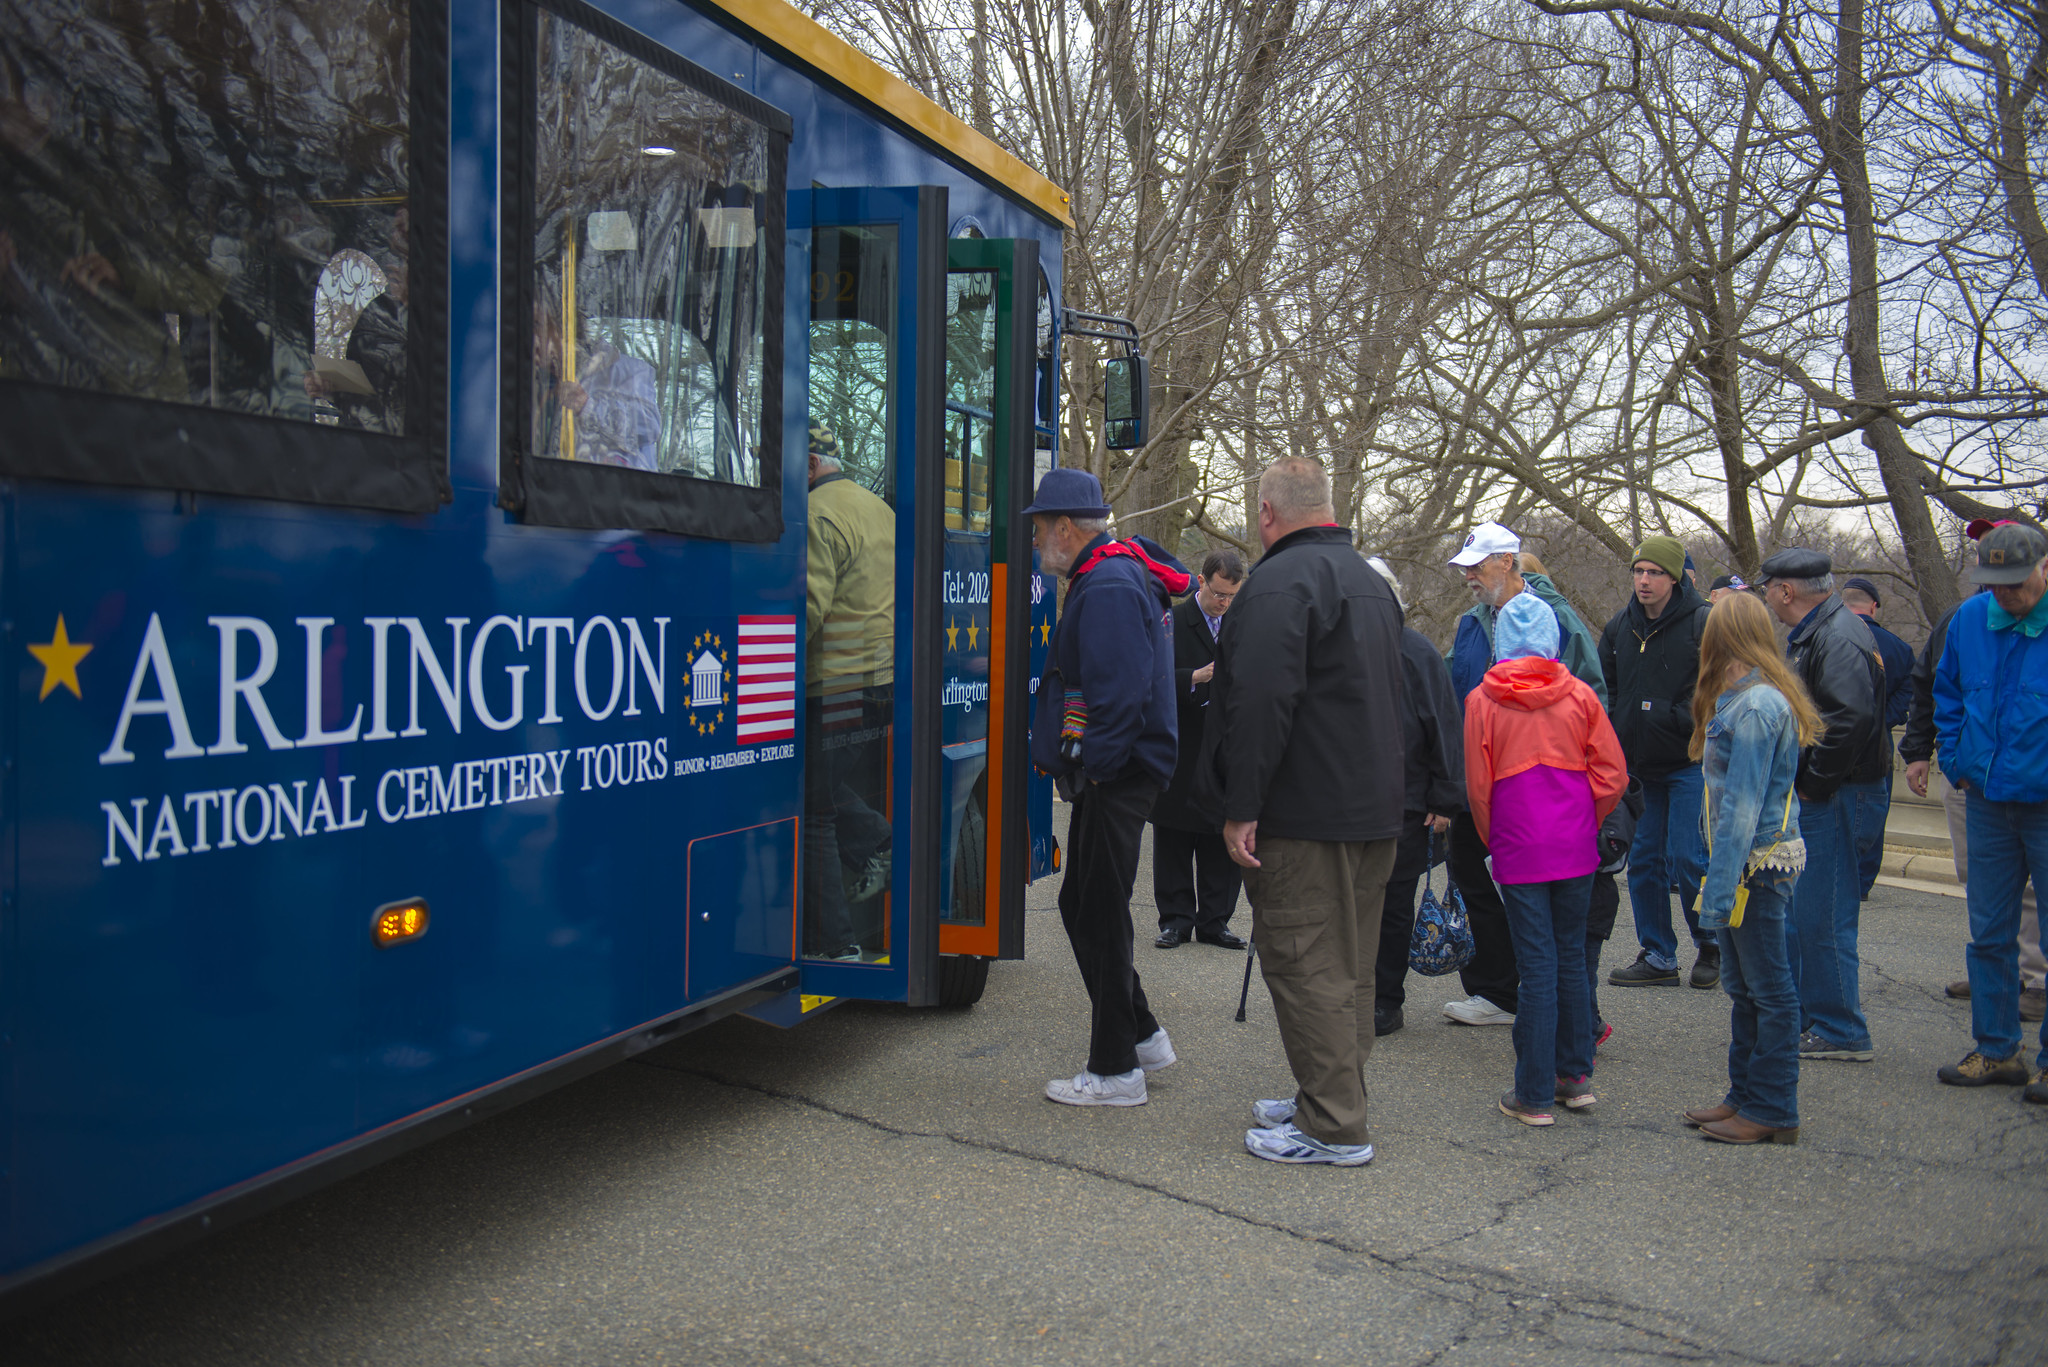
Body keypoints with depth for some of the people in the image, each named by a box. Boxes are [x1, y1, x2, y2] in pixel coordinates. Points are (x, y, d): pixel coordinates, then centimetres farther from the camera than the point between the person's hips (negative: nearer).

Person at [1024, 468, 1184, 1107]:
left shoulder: (1108, 588, -18)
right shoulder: (1112, 576, 16)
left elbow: (1119, 694, -26)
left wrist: (1095, 767, -19)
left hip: (1115, 782, -11)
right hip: (1112, 774, 11)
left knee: (1099, 917, -2)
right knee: (1082, 904, 18)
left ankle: (1116, 1071, 7)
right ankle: (1142, 1035, 27)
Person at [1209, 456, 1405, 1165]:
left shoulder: (1279, 581, -14)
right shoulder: (1372, 581, 18)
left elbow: (1262, 703, -23)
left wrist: (1241, 807, -20)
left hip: (1305, 815, -10)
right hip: (1376, 810, 10)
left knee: (1305, 966, -4)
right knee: (1346, 966, 16)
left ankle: (1334, 1129, 0)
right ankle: (1331, 1101, 27)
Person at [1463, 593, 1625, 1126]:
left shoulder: (1483, 701, -4)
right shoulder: (1579, 695, 1)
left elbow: (1477, 785, -1)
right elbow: (1612, 774, 0)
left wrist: (1493, 839, 14)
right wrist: (1585, 824, 15)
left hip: (1519, 850, -2)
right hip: (1576, 848, 2)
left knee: (1537, 967, 0)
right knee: (1571, 957, 15)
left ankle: (1534, 1094, 4)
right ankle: (1576, 1076, 22)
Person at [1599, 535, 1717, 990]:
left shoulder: (1703, 623, -10)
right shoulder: (1620, 626, 8)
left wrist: (1674, 718, -17)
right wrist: (1615, 732, 5)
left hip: (1690, 764, -6)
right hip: (1640, 766, 6)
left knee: (1686, 859, -8)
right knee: (1643, 862, 7)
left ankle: (1711, 945, 16)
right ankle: (1657, 958, 17)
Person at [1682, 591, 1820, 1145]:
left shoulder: (1754, 707, -19)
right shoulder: (1747, 699, 11)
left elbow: (1741, 807, -22)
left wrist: (1719, 888, -21)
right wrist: (1721, 876, 15)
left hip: (1760, 864, -10)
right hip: (1758, 859, 10)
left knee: (1769, 989, 0)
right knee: (1744, 985, 16)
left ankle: (1772, 1112, 9)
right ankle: (1747, 1096, 27)